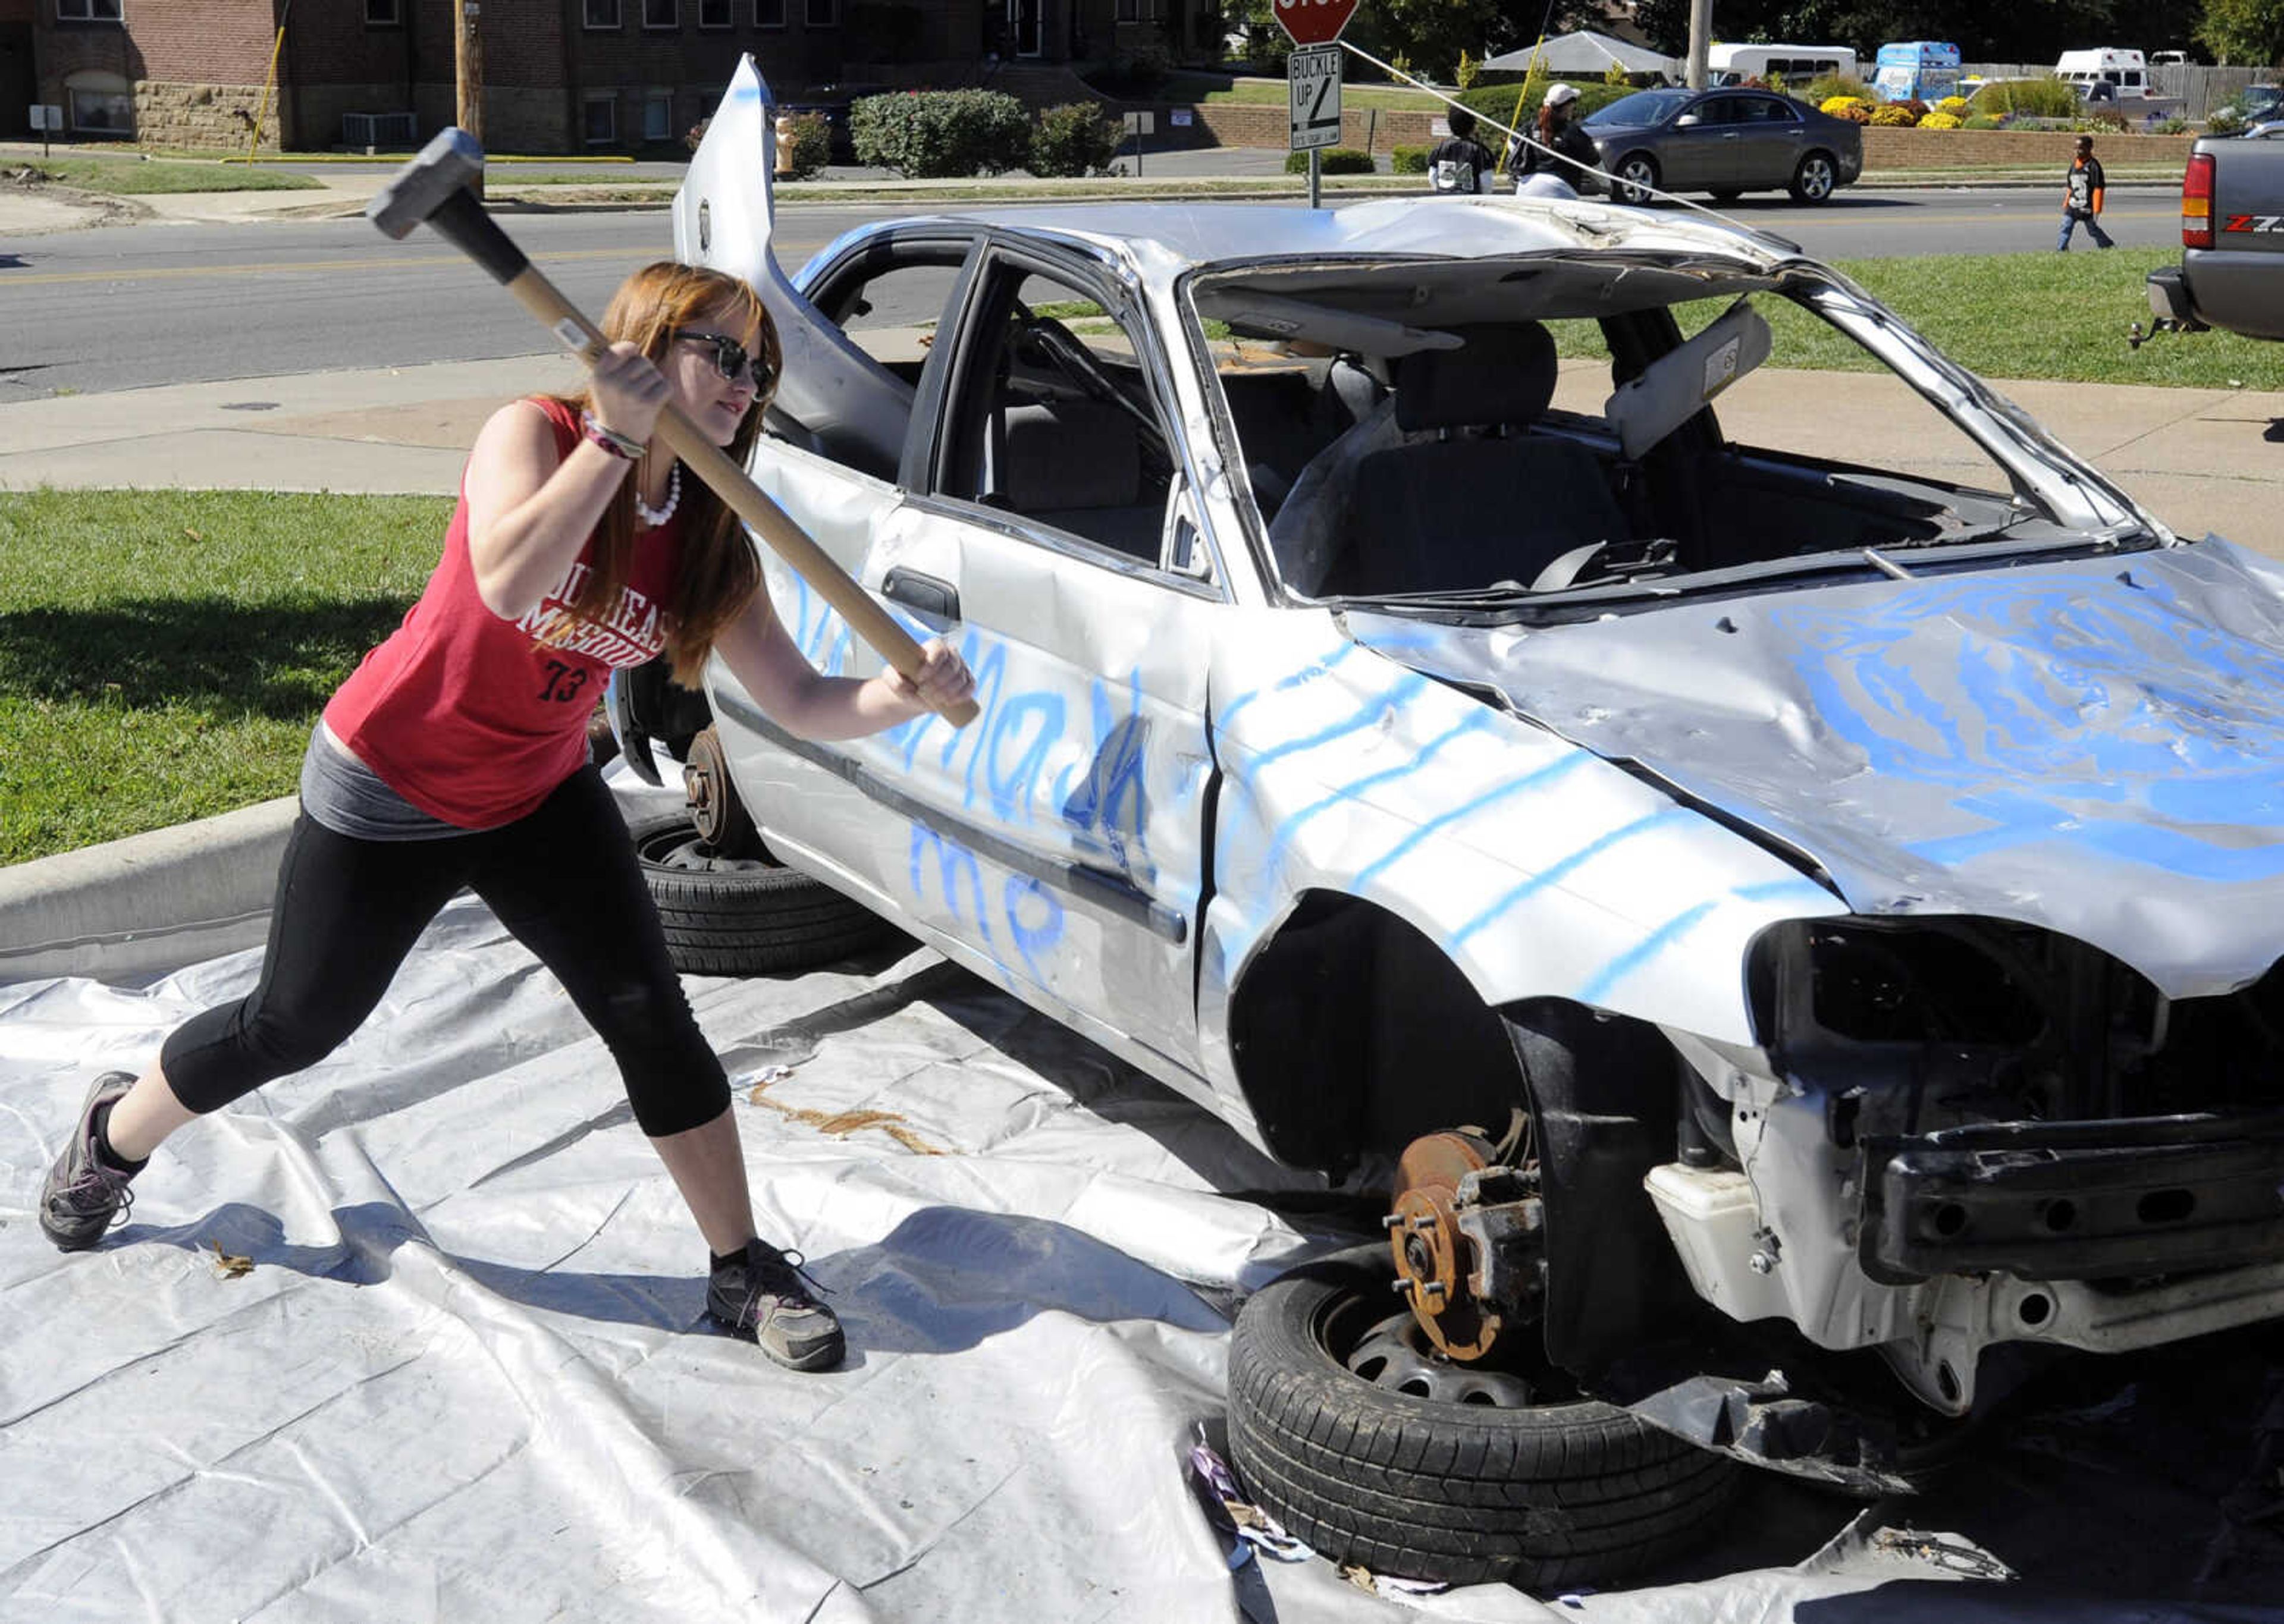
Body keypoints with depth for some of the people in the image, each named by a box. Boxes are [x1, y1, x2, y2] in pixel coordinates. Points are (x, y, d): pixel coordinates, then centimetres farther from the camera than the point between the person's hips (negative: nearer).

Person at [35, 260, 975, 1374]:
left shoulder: (710, 542, -7)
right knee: (293, 1026, 8)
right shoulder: (532, 436, -22)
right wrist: (616, 435, -45)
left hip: (539, 800, 4)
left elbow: (799, 701, -12)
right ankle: (114, 1138, 38)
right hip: (386, 785, -4)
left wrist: (903, 695, -31)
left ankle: (743, 1269, 7)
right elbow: (508, 584, -42)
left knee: (650, 1015, -7)